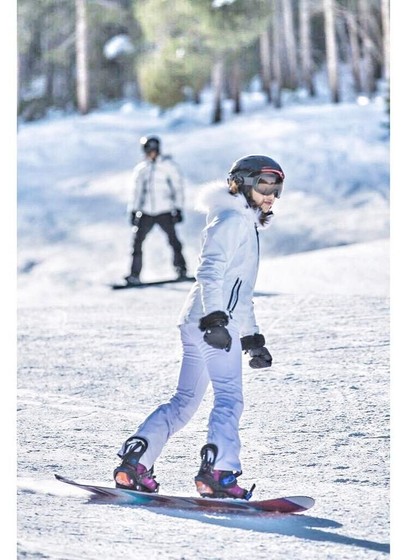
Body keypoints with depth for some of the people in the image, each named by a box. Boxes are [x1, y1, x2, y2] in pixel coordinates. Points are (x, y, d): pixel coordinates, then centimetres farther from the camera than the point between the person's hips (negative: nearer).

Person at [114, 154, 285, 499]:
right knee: (229, 397, -15)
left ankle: (134, 462, 8)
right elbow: (210, 271, -17)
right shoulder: (232, 220, -4)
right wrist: (215, 316, -29)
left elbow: (242, 291, 32)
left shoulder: (248, 227, 28)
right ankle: (218, 472, -24)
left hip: (200, 325, 10)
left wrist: (252, 338, 29)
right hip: (210, 321, -10)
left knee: (185, 401, 10)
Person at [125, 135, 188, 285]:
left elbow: (178, 187, 1)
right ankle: (135, 275, -4)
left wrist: (178, 208, -6)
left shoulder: (168, 165, 3)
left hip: (164, 211, -3)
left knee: (173, 240, -9)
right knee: (137, 241, -7)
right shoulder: (140, 169, 15)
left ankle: (181, 270, 5)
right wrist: (133, 210, 14)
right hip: (146, 212, 3)